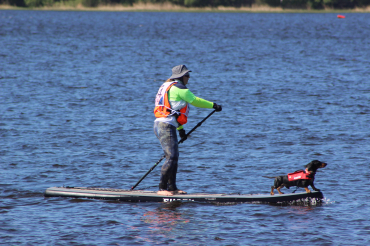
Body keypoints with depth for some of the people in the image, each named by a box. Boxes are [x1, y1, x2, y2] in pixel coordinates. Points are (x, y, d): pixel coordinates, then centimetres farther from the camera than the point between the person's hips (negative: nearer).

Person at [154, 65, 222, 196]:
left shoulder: (168, 87, 23)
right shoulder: (178, 88, -9)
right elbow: (195, 101, -6)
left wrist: (180, 129, 33)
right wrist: (213, 105, 5)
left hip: (161, 124, 11)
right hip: (166, 126, -11)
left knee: (174, 157, 15)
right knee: (171, 157, -14)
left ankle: (172, 187, 20)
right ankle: (162, 188, -15)